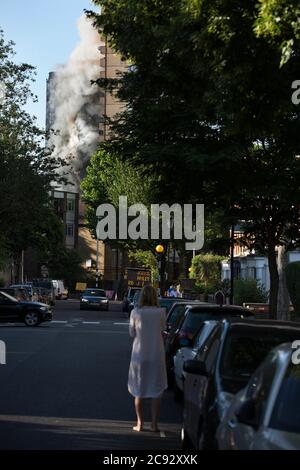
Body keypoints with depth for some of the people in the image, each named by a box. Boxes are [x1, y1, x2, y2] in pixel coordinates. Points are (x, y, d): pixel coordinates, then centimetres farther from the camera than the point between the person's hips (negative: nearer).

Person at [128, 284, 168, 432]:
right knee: (157, 390, 9)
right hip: (157, 354, 0)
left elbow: (132, 333, 2)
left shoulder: (135, 312, -7)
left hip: (139, 354, 0)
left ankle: (140, 423, 15)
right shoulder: (161, 312, -7)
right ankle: (154, 424, 9)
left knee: (139, 389, 12)